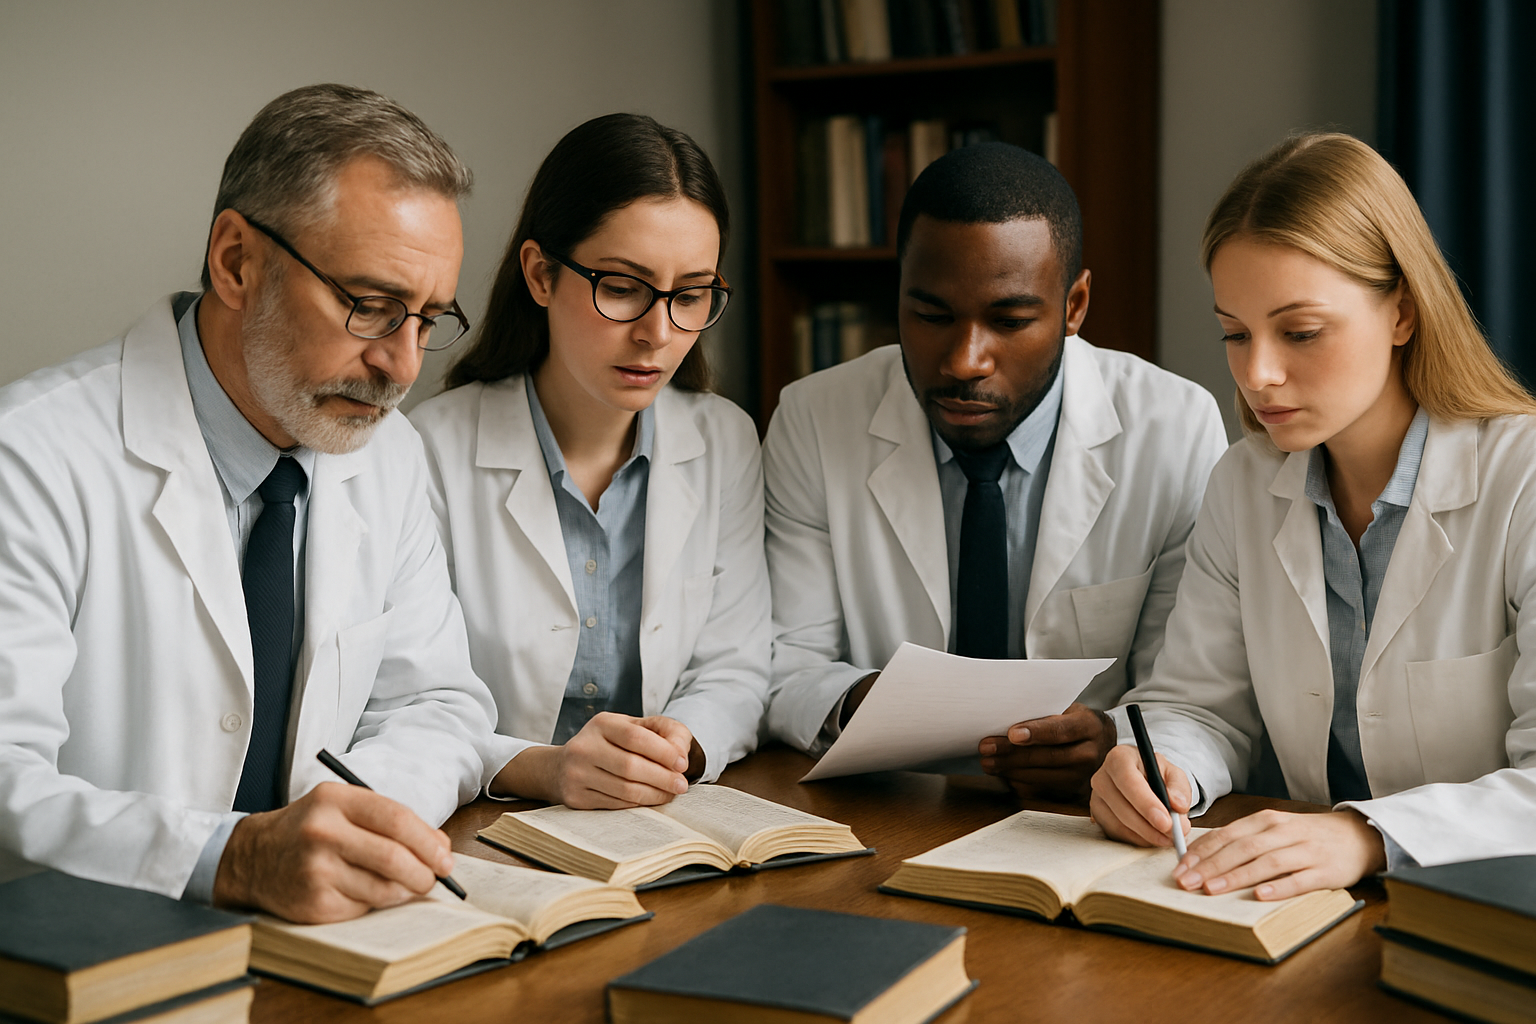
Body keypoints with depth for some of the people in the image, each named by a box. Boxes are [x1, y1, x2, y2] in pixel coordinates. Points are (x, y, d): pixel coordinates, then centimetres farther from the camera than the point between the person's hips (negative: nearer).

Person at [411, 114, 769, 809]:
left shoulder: (726, 444, 5)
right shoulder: (433, 450, -8)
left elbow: (733, 675, 4)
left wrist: (679, 746, -18)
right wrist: (538, 769, -30)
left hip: (675, 832, 3)